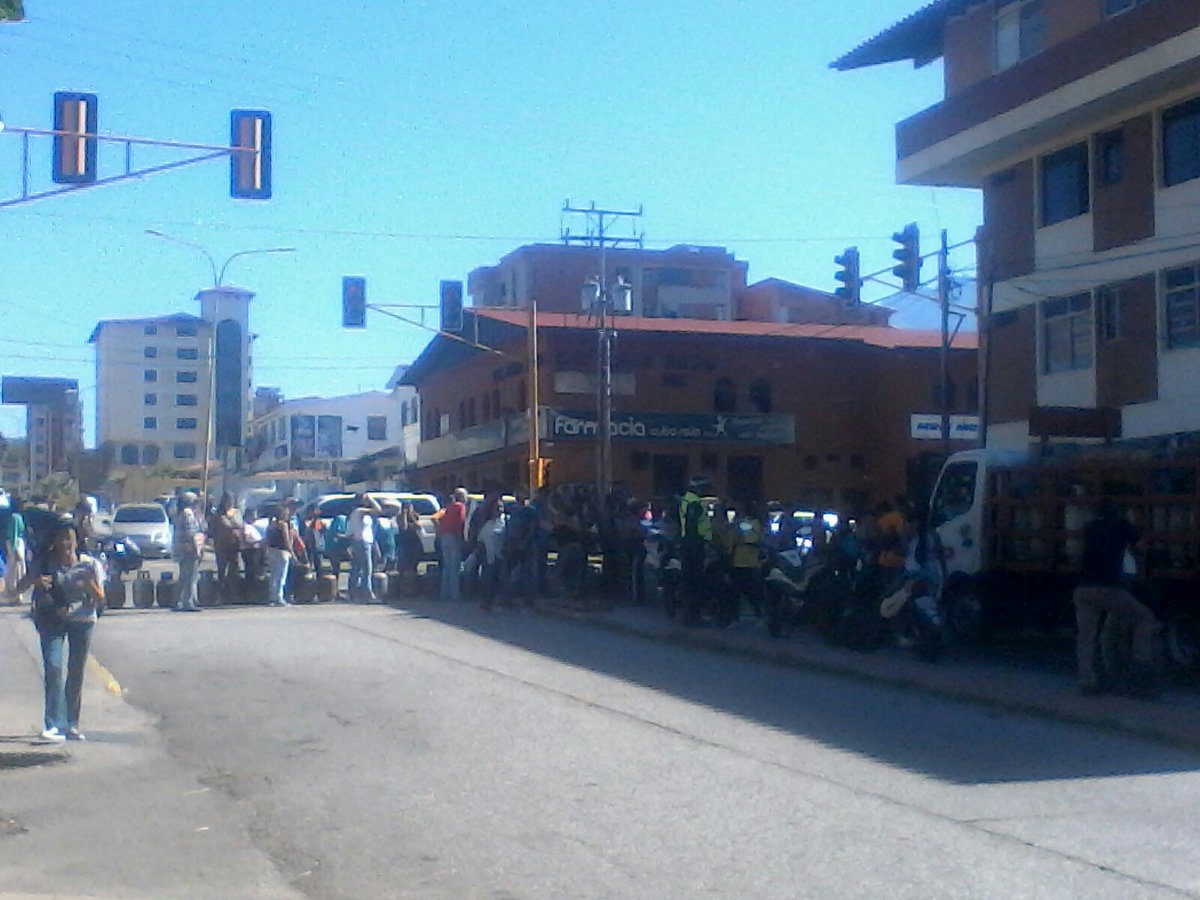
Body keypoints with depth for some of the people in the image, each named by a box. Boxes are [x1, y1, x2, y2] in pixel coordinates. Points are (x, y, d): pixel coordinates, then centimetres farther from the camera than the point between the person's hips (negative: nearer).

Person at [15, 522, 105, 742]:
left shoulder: (90, 565, -5)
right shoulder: (44, 563, -3)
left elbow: (101, 601, -4)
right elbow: (20, 586, -5)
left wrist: (90, 584, -24)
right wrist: (34, 580, -26)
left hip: (82, 620, 0)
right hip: (52, 620, 0)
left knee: (76, 673, 5)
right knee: (53, 668, -16)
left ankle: (71, 725, 15)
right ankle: (53, 724, -15)